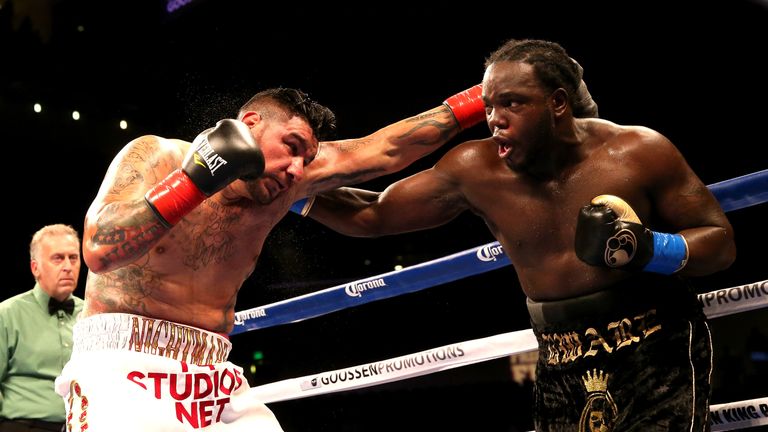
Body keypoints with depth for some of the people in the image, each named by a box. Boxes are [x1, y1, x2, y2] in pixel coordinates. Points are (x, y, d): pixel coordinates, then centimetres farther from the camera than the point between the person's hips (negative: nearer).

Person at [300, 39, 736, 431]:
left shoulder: (639, 152, -10)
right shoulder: (476, 170, -4)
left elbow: (722, 243, -4)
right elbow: (373, 214, 5)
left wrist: (644, 249, -22)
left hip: (659, 357, -3)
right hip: (563, 374, 3)